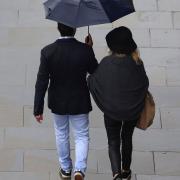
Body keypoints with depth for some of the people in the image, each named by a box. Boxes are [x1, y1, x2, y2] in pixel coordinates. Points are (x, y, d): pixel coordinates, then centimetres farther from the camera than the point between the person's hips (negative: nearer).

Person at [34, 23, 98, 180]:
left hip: (58, 102, 2)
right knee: (82, 136, 15)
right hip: (80, 102, -1)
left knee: (61, 135, 22)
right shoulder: (85, 50, -20)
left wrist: (38, 109, -7)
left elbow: (41, 83, -14)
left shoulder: (48, 51, -18)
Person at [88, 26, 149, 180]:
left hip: (111, 110, -1)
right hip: (133, 110, 1)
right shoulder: (136, 63, -18)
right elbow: (145, 85, -7)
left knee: (113, 141, 12)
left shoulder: (106, 63, -19)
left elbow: (93, 82, -8)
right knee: (127, 138, 23)